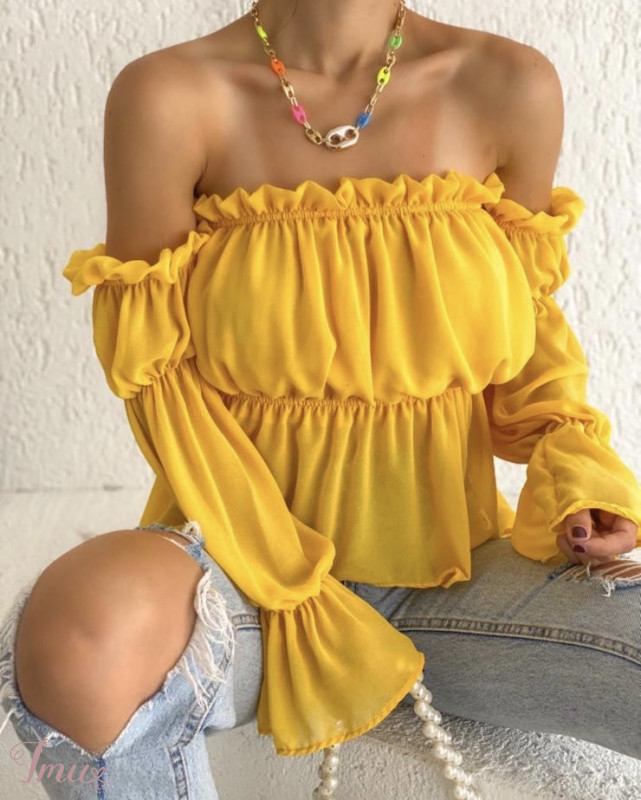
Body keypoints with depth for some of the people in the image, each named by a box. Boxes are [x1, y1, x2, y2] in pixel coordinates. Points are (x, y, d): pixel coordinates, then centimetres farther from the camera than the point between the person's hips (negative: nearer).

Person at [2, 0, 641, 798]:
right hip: (243, 559, -1)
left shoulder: (512, 87, -2)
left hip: (451, 564, 2)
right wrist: (300, 605, -15)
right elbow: (154, 373, -8)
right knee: (85, 629, -35)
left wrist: (576, 464, -9)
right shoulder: (169, 99, -10)